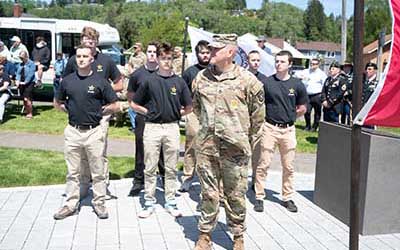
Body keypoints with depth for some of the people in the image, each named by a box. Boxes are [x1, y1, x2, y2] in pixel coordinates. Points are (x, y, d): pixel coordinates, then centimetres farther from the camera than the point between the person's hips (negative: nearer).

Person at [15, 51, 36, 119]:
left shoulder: (31, 63, -6)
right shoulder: (21, 64, 14)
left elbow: (30, 74, -13)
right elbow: (18, 73, 11)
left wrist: (25, 82, -18)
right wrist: (17, 80, -7)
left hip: (29, 83, -7)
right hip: (21, 83, 7)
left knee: (27, 99, -13)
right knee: (24, 99, 11)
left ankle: (30, 114, -4)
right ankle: (26, 112, 23)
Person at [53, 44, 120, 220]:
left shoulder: (100, 81, -3)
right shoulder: (67, 80, 5)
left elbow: (115, 106, 1)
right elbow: (57, 103, 18)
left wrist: (97, 111, -2)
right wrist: (71, 110, 6)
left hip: (94, 131, -2)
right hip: (73, 131, 3)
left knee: (98, 172, 7)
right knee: (73, 172, 11)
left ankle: (99, 203, 20)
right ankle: (71, 204, 21)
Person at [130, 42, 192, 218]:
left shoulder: (179, 82, 3)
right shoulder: (149, 81, 1)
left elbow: (188, 108, 9)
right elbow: (134, 104, 7)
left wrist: (175, 114, 3)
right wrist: (149, 112, 1)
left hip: (172, 128, 1)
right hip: (152, 127, -1)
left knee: (171, 169, 9)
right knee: (150, 169, 5)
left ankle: (170, 202, 20)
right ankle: (149, 202, 16)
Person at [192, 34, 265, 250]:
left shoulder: (246, 80, -5)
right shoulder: (201, 77, 6)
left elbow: (258, 112, 5)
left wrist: (248, 138, 10)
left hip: (235, 147, -3)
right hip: (206, 145, 3)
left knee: (235, 194, 7)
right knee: (208, 192, 11)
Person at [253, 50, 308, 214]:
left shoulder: (297, 84, 4)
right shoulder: (266, 82, -3)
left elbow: (302, 108, 14)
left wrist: (288, 117, 10)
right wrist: (272, 116, 3)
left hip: (288, 129, 2)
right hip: (269, 128, -2)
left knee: (288, 166, 10)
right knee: (263, 164, -1)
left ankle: (287, 197, 23)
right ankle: (259, 197, 10)